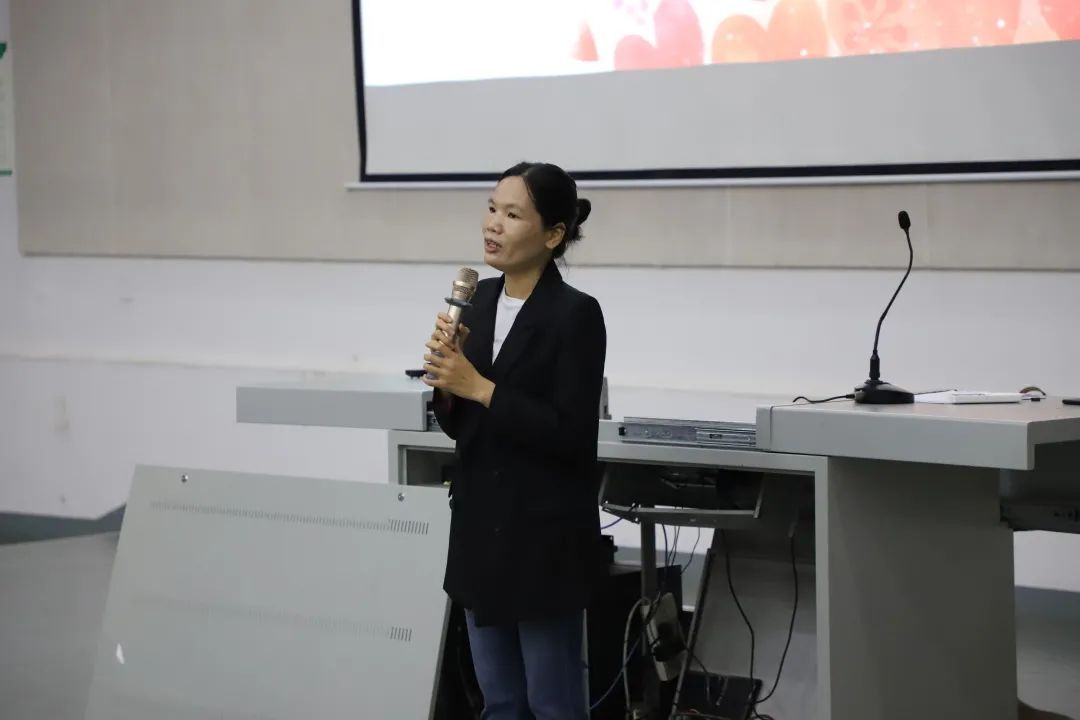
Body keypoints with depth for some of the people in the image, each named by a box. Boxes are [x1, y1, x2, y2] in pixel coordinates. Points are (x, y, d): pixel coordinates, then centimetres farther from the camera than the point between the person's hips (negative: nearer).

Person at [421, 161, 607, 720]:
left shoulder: (576, 313, -14)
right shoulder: (480, 301, 8)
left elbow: (571, 434, -19)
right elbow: (460, 425, 12)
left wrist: (480, 388, -19)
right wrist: (446, 383, -8)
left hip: (545, 534, -7)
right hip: (481, 527, 7)